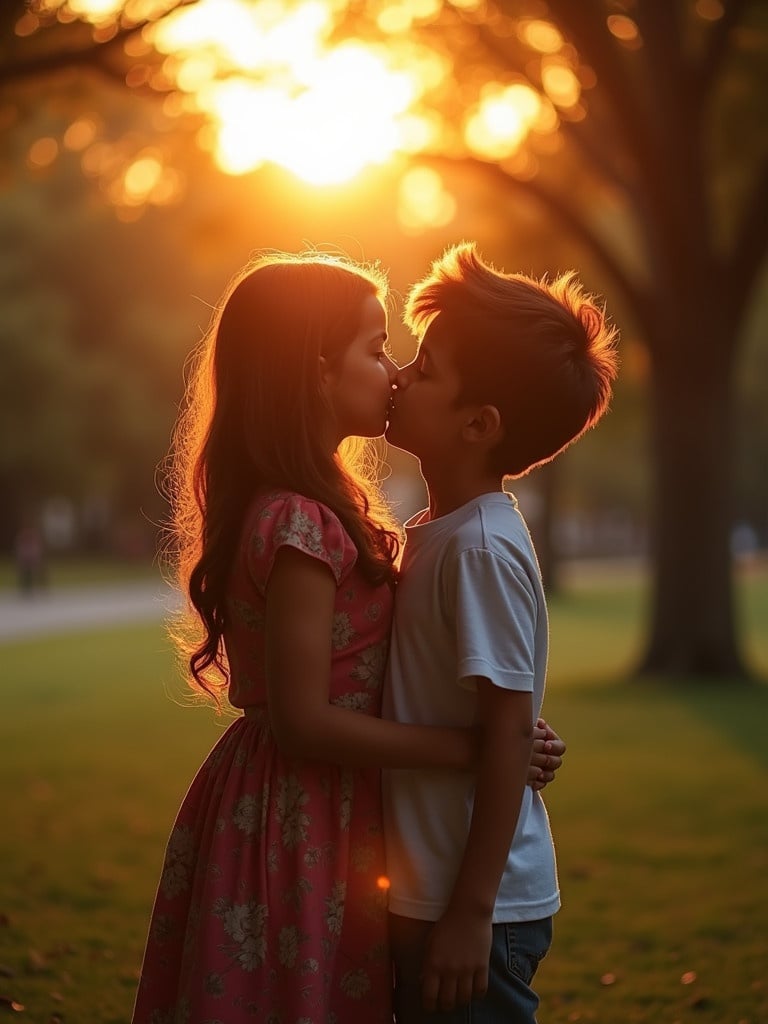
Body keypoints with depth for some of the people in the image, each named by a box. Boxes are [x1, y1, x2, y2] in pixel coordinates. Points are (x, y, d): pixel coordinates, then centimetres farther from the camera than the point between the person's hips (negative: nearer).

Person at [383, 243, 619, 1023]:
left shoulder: (482, 547, -19)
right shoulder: (440, 532, 8)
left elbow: (508, 733, -21)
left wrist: (470, 913, -20)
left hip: (477, 909, -9)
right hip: (427, 895, 9)